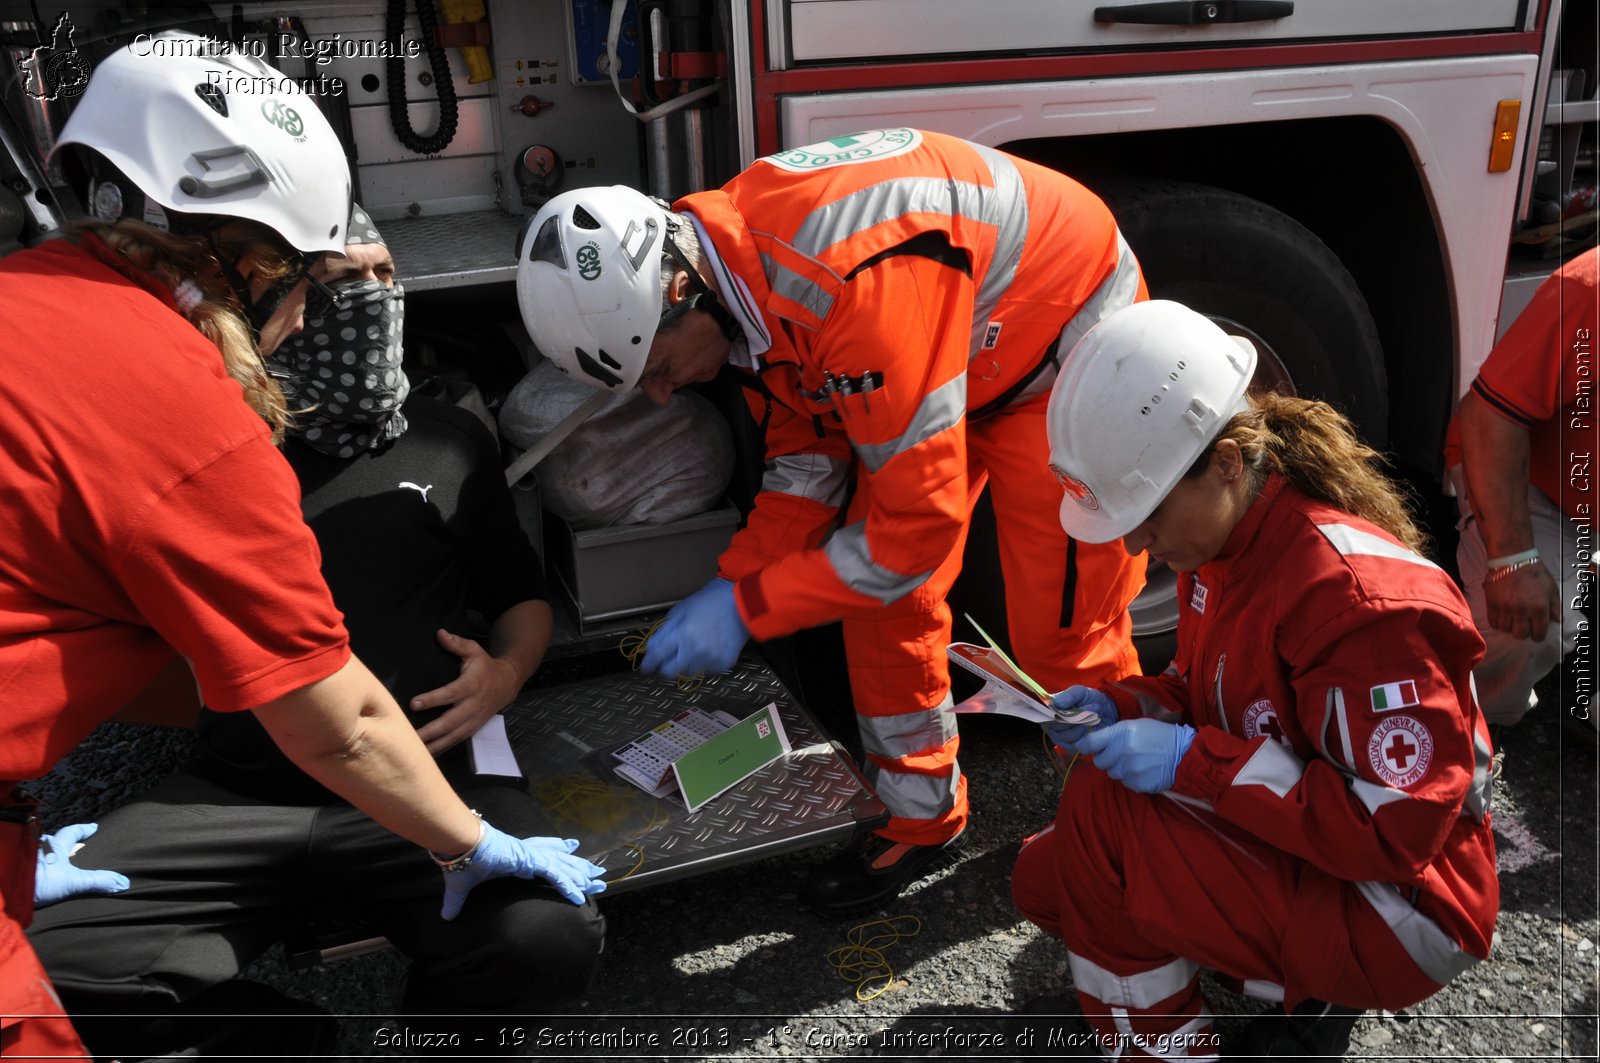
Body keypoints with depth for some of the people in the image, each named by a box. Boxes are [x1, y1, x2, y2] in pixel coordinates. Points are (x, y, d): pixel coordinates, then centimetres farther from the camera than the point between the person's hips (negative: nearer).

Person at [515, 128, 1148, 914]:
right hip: (950, 351, 8)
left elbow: (920, 519, -34)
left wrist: (747, 609, -26)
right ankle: (921, 817, 23)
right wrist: (735, 583, -10)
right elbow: (807, 450, 0)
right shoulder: (732, 262, -11)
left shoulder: (854, 284, -40)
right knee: (880, 603, 3)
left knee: (1064, 632, -2)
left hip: (1066, 342, -7)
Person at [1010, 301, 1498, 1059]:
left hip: (1400, 915, -9)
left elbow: (1397, 830, -28)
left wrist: (1193, 761, -30)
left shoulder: (1357, 592, -29)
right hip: (1284, 847, 9)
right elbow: (1211, 691, 12)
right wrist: (1122, 708, -9)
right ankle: (1300, 987, 9)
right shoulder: (1220, 537, -3)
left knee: (1104, 808, -26)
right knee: (1043, 879, 4)